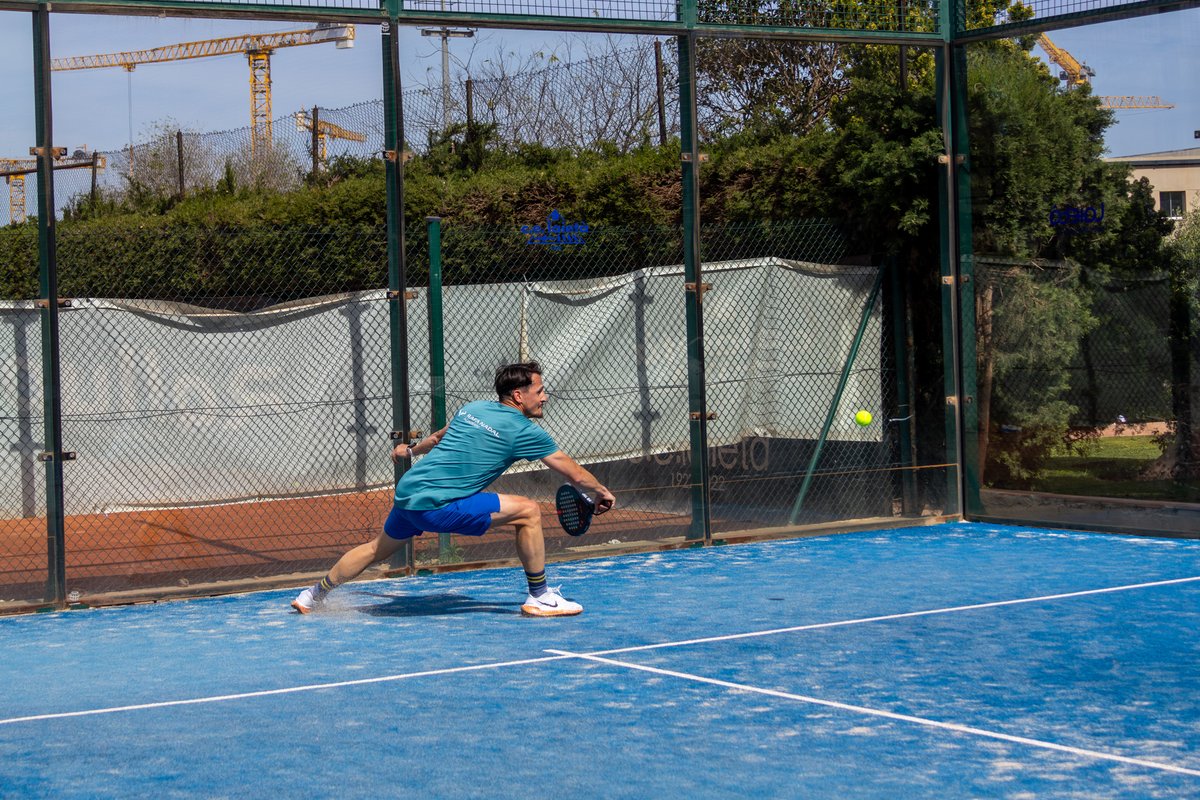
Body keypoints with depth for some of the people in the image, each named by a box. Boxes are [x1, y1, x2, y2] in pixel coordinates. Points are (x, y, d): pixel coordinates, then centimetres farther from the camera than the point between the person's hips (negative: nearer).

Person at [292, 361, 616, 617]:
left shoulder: (472, 408, 14)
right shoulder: (524, 431, -6)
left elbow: (439, 437, 35)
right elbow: (574, 473, 1)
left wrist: (411, 449, 54)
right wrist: (602, 493, 19)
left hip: (407, 492, 8)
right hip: (438, 505, -8)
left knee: (378, 548, 30)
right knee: (528, 511, -6)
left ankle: (316, 592, 45)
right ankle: (540, 597, 3)